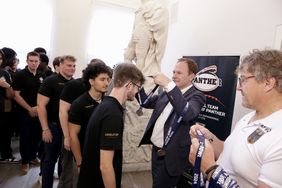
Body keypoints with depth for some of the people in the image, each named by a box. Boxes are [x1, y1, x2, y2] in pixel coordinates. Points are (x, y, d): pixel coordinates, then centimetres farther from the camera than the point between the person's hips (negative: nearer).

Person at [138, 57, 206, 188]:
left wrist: (169, 85, -39)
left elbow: (187, 114, -35)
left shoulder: (196, 96, -14)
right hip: (156, 150, 7)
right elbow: (146, 102, 12)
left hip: (171, 157, -6)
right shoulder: (167, 93, 6)